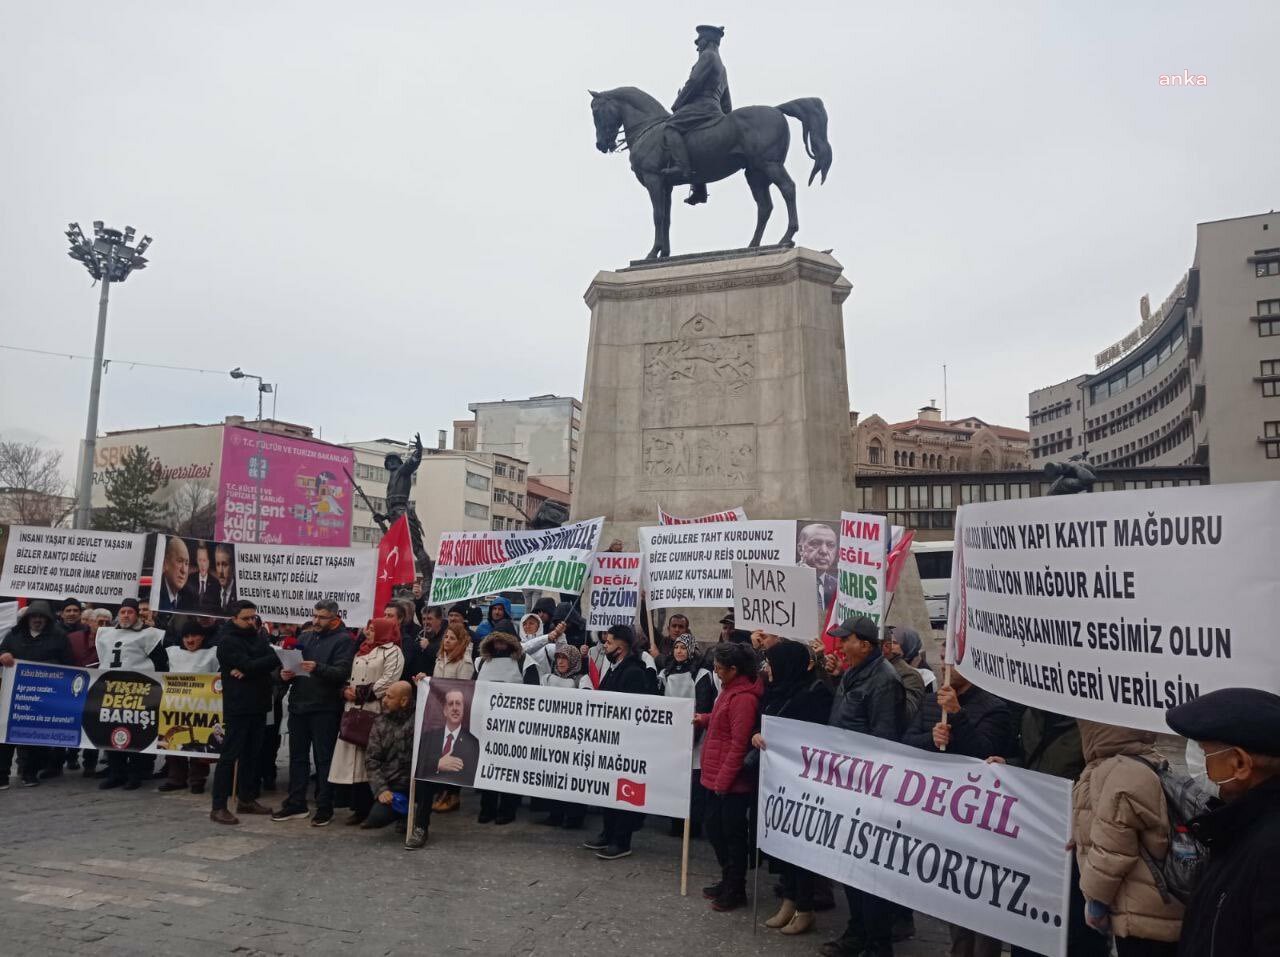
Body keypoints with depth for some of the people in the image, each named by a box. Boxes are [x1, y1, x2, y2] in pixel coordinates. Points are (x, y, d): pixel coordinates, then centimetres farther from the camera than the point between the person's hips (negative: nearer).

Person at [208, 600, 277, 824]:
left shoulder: (258, 636, 13)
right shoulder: (228, 641, -7)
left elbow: (271, 662, -2)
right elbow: (249, 665, -20)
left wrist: (248, 670, -18)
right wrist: (276, 657, -11)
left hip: (259, 705, 7)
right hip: (238, 706, -6)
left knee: (252, 754, 11)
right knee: (229, 755, -5)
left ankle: (246, 799, 21)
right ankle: (218, 807, -2)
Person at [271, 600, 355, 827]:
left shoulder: (343, 640, -5)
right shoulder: (305, 637, 14)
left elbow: (342, 672, -16)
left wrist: (318, 668, -31)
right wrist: (286, 674, -3)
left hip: (325, 708, -6)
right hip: (299, 704, 6)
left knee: (324, 758, 1)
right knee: (297, 755, 12)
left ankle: (325, 808, 9)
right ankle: (296, 804, 23)